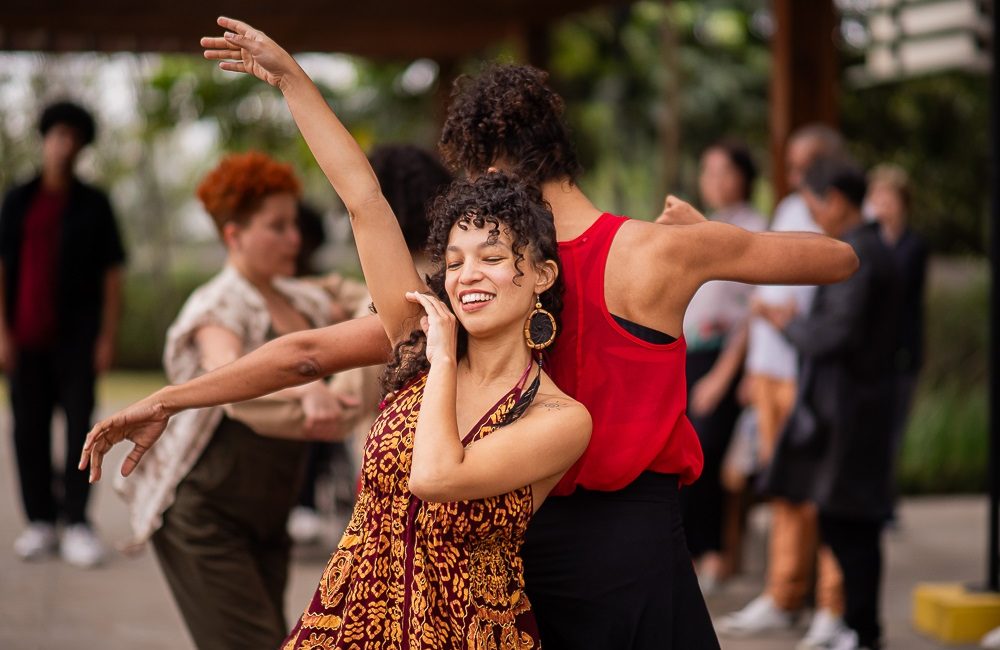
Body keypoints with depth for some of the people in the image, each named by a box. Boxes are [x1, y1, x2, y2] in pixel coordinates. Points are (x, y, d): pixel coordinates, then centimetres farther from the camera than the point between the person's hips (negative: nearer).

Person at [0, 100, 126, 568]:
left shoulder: (93, 205, 5)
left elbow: (111, 275, 3)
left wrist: (108, 337, -5)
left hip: (76, 335, -1)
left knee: (80, 424, -4)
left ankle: (76, 521, -3)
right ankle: (40, 522, 10)